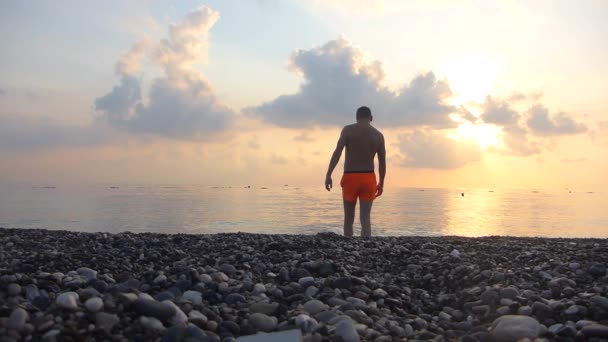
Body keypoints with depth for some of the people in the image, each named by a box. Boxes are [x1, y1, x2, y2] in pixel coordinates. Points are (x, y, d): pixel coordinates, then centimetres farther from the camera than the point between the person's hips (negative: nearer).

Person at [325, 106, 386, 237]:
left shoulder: (348, 130, -2)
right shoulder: (378, 135, 6)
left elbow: (337, 153, -13)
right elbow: (382, 162, 7)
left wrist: (328, 175, -13)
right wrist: (381, 183, 17)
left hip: (350, 177, -1)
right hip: (368, 178, 2)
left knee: (349, 218, 12)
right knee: (365, 218, 1)